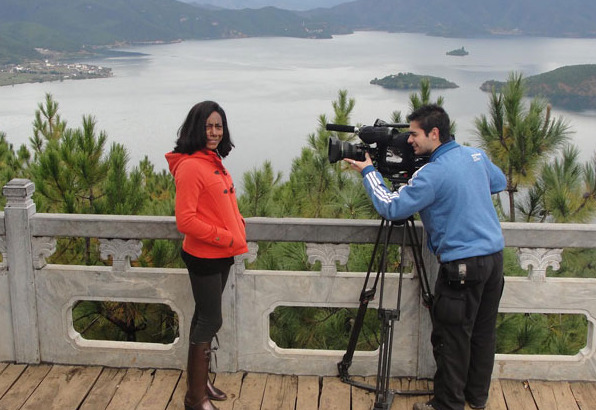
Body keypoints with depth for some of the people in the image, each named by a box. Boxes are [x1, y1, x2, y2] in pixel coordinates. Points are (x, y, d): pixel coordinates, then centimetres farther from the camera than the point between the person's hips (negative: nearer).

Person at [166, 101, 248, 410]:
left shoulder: (213, 161, 10)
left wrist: (238, 228, 6)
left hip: (222, 256, 9)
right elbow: (185, 220, -22)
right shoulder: (190, 166, -19)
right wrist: (226, 237, -19)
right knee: (210, 321, -2)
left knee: (206, 318, 18)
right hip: (204, 257, -9)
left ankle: (200, 381, 32)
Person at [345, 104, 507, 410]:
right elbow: (500, 183, 24)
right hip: (495, 255, 8)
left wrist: (368, 172, -5)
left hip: (463, 264, -8)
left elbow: (390, 207, -16)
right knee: (483, 331, 18)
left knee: (452, 337, 4)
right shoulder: (476, 155, 6)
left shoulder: (433, 174, -19)